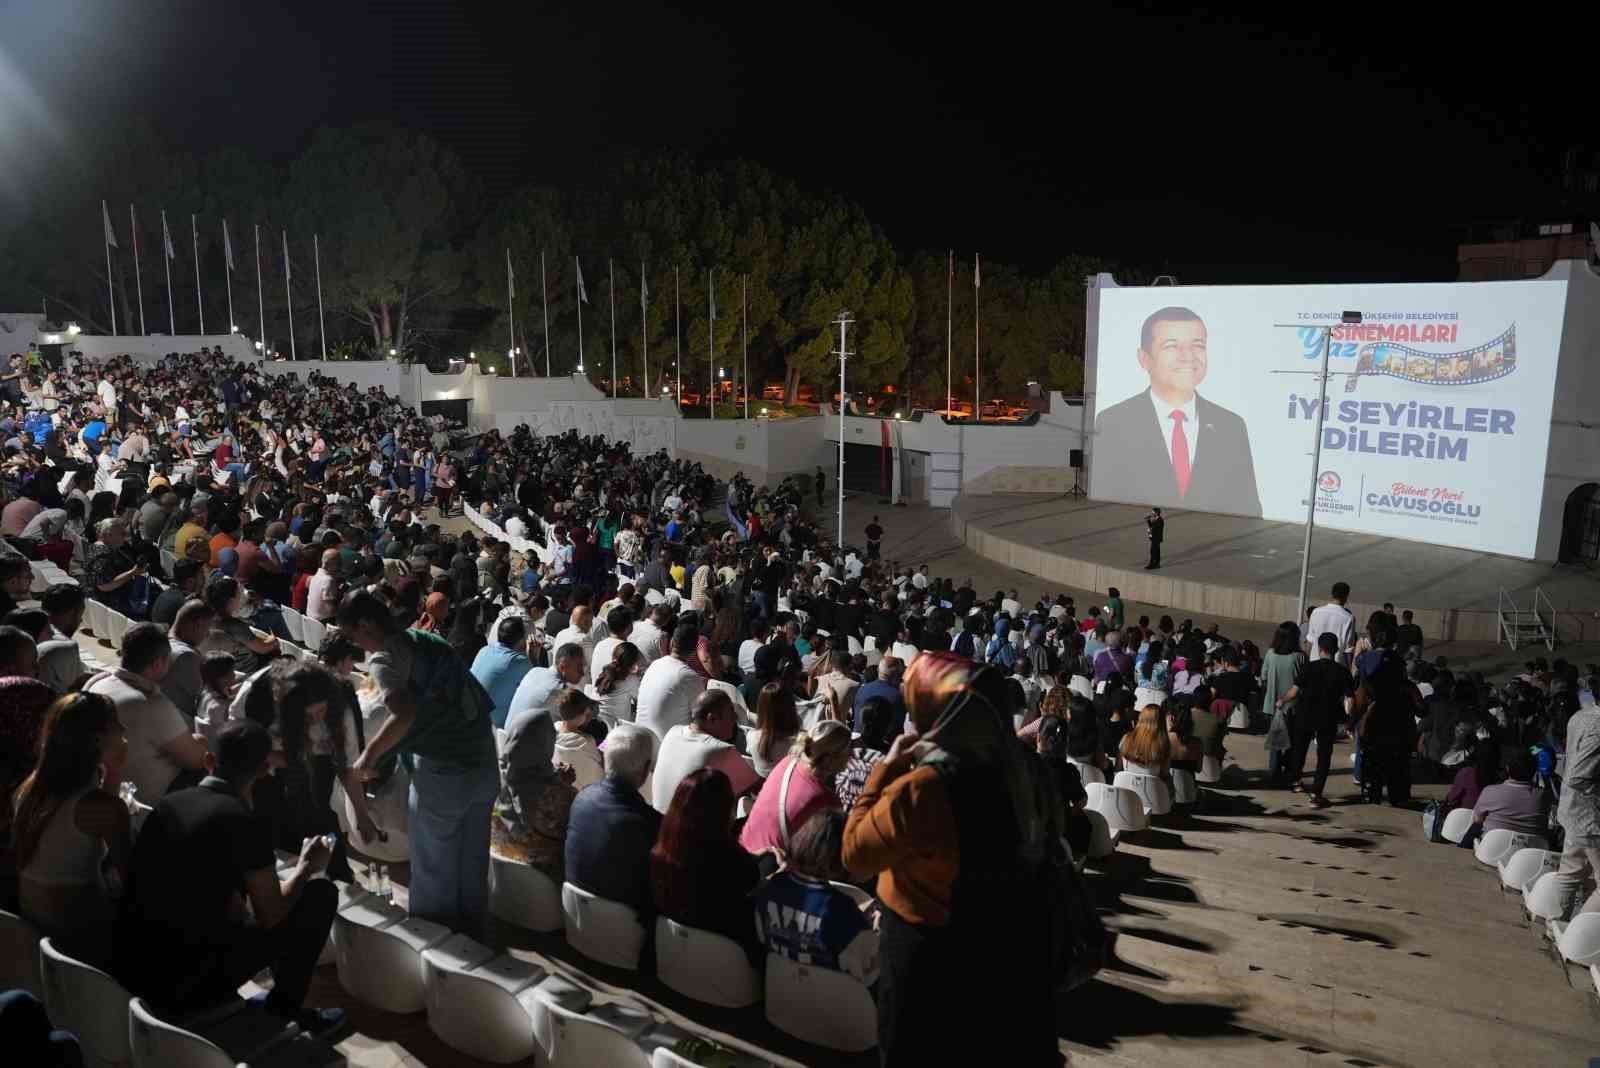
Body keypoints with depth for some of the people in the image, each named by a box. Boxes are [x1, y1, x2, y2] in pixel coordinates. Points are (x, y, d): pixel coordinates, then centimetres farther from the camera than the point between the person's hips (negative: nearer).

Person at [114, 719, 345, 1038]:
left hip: (128, 968, 7)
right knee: (321, 894, 0)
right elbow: (271, 916, -5)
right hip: (184, 985, -7)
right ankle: (283, 1008, 17)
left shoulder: (168, 802, 6)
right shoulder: (242, 822, -15)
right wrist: (305, 868, 11)